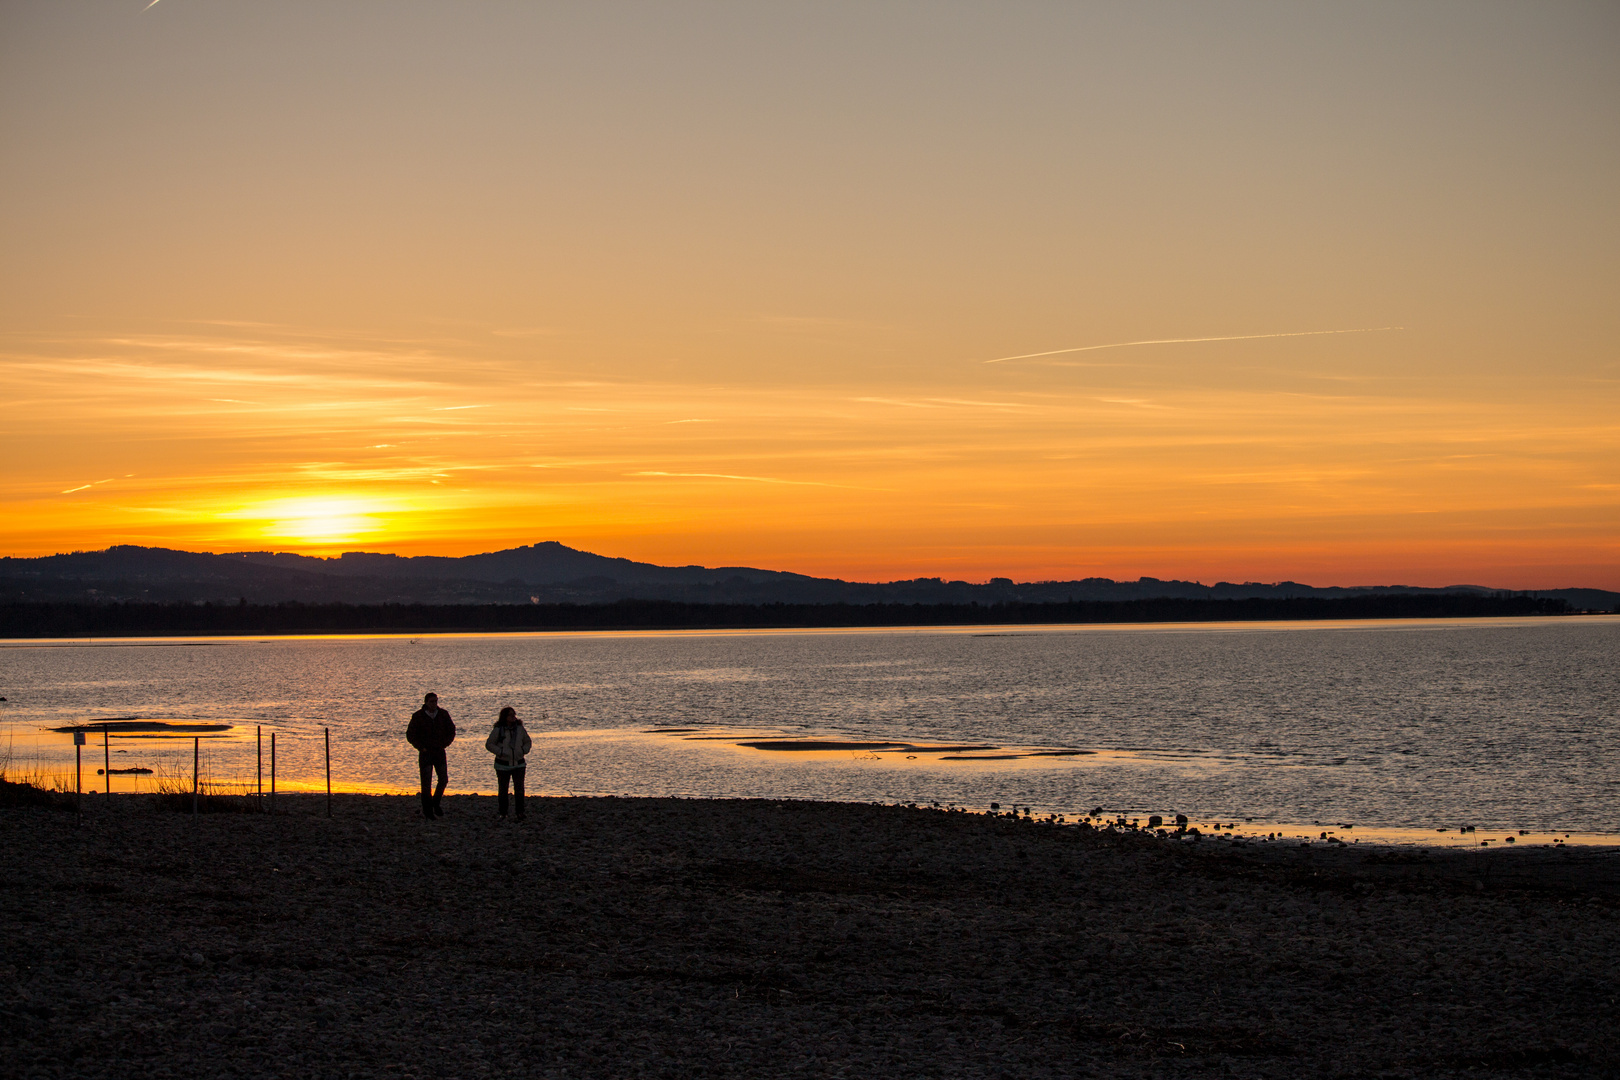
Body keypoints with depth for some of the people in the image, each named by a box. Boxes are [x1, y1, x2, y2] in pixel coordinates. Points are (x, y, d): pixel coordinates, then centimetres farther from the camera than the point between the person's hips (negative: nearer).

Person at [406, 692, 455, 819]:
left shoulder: (443, 715, 0)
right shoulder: (418, 716, -7)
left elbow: (451, 731, 13)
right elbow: (410, 735, -2)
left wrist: (444, 744, 2)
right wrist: (421, 747, -9)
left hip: (440, 752, 3)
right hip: (425, 753, -3)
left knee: (444, 779, 1)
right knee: (426, 782, -3)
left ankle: (435, 803, 22)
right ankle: (427, 810, 4)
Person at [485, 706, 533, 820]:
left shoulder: (520, 729, 2)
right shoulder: (498, 730, -7)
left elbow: (528, 742, 16)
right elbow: (489, 744, -3)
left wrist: (523, 751, -3)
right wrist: (500, 752, -15)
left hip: (519, 764, 2)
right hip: (503, 765, -2)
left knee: (519, 789, -8)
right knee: (503, 790, 6)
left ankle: (520, 813, -5)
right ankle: (502, 813, 16)